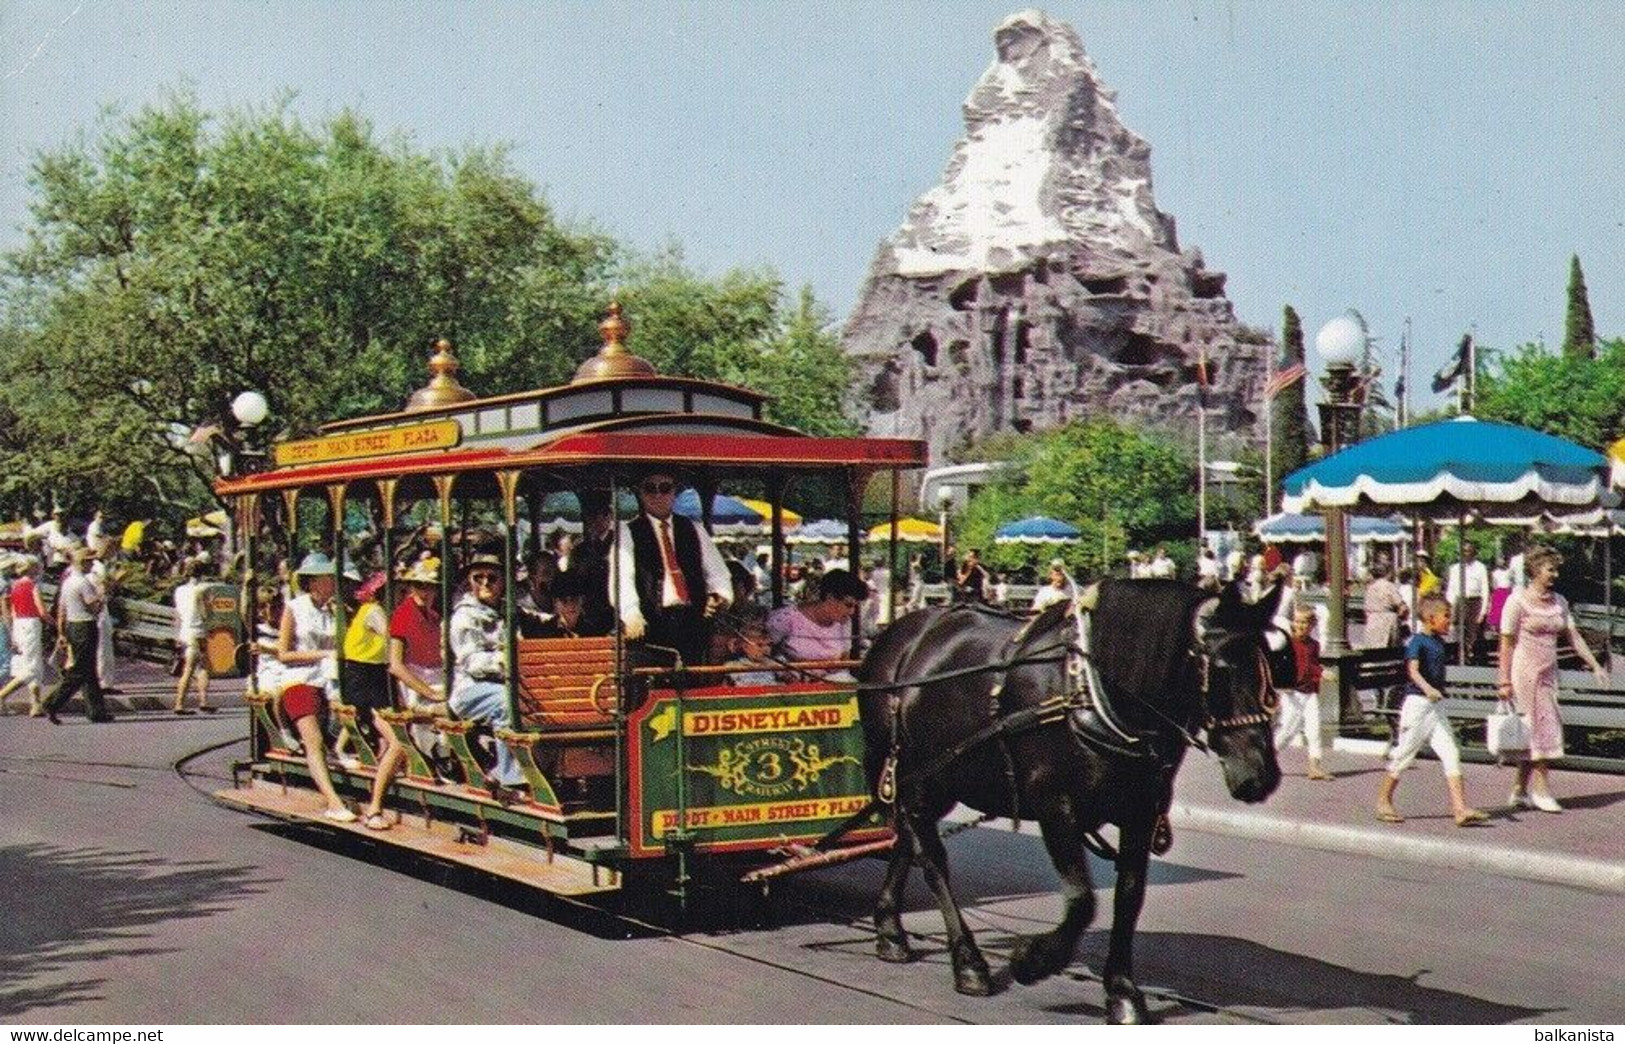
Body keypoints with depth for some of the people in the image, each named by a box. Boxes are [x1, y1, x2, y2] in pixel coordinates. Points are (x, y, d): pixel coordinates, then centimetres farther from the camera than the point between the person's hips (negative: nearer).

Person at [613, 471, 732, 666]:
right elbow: (622, 579, -6)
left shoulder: (694, 530, 18)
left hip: (693, 621, 3)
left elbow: (716, 571, 15)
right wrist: (631, 615, -22)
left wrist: (721, 595, -7)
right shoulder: (628, 533, 7)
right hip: (651, 624, -2)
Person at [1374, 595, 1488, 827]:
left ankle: (1461, 809, -8)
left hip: (1434, 706, 8)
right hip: (1417, 703, -8)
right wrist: (1427, 688, -42)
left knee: (1451, 754, -3)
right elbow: (1413, 670, -27)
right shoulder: (1417, 642, -12)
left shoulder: (1439, 641, 12)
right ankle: (1383, 803, 17)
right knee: (1403, 754, 2)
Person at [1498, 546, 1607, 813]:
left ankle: (1520, 791, 14)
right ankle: (1542, 789, 1)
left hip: (1548, 673, 6)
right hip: (1525, 671, -6)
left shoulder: (1559, 602, 10)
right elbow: (1506, 643, -9)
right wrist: (1505, 682, -12)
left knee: (1535, 733, 7)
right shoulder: (1518, 601, -8)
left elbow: (1574, 636, 11)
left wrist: (1595, 666, 3)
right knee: (1539, 729, -7)